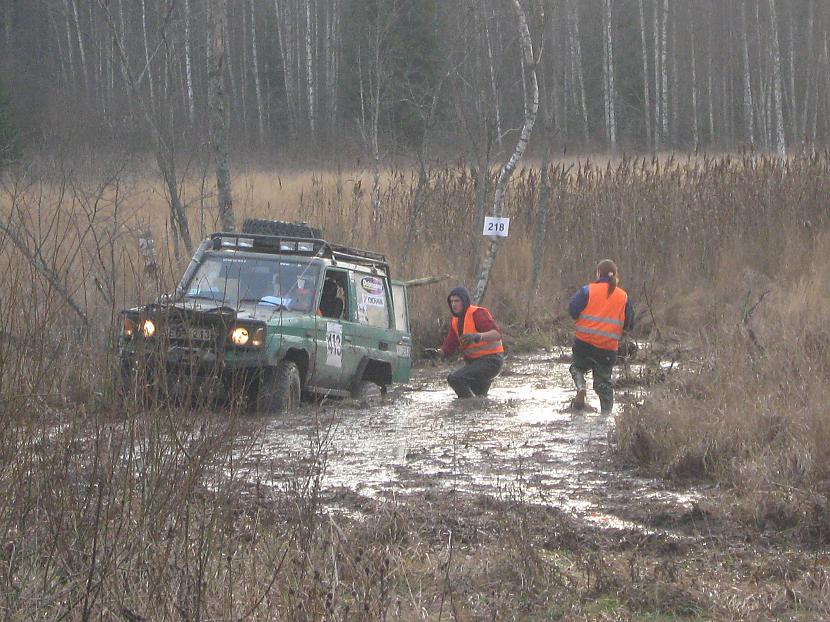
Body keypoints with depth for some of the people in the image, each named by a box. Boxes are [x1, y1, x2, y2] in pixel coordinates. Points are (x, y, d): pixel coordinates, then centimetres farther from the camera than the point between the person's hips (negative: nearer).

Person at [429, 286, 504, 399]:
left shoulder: (477, 314, -17)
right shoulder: (455, 321, 8)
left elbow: (497, 333, -31)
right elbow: (449, 347, 9)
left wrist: (477, 336, -49)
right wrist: (437, 352, -13)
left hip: (490, 361, -9)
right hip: (473, 362, 9)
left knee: (455, 379, -25)